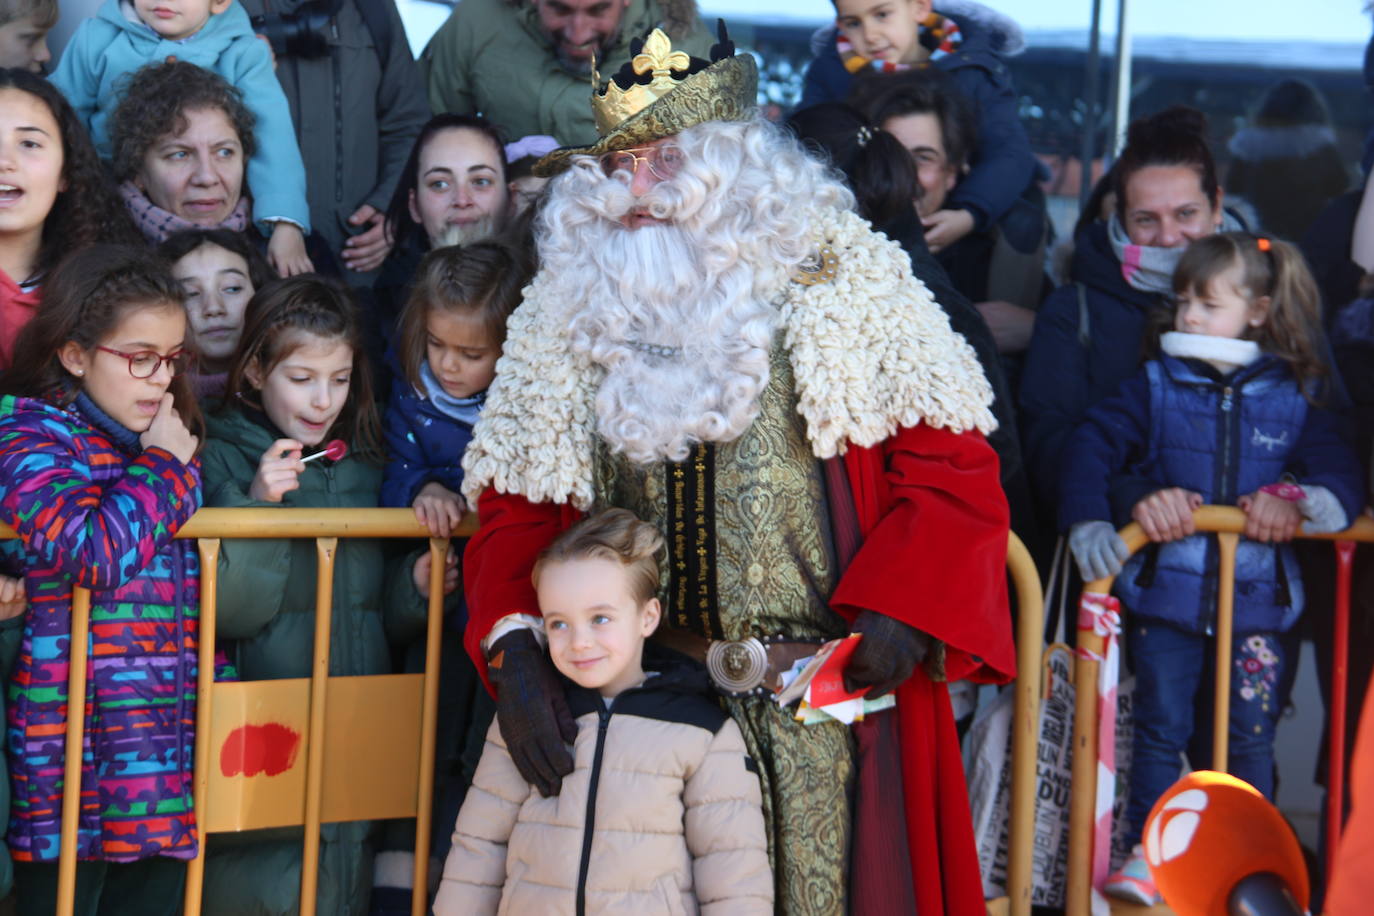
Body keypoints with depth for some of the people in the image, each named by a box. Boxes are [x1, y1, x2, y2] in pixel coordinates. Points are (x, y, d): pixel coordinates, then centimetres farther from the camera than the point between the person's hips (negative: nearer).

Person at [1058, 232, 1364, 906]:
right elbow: (1092, 447, -2)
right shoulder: (1156, 387, 5)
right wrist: (1090, 528, -16)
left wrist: (1303, 502, -22)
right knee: (1161, 727, 3)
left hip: (1257, 596, 0)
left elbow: (1341, 472, 0)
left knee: (1246, 736, 7)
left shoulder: (1295, 397, 6)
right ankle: (1148, 851, 13)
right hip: (1166, 591, 0)